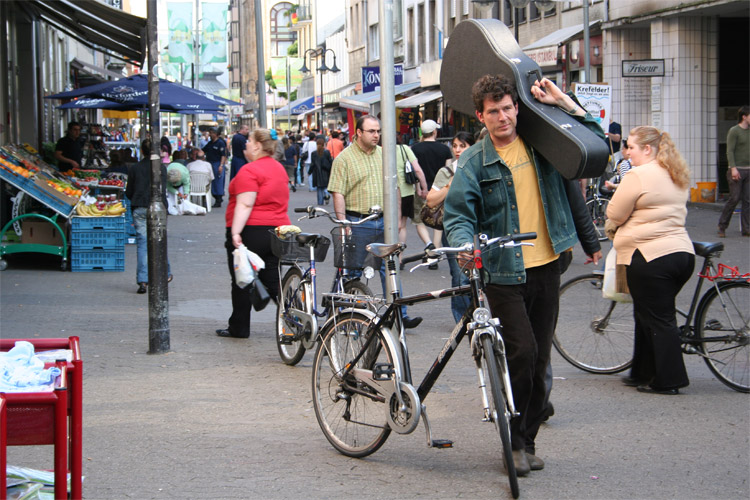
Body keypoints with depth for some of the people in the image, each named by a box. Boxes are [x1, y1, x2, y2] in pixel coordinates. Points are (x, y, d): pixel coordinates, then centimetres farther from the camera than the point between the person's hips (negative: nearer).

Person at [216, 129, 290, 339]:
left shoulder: (250, 170, -14)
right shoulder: (279, 168, 14)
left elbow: (245, 204, -22)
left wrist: (235, 232, -25)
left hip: (251, 232, -8)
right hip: (277, 230, 8)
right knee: (274, 282, 10)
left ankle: (239, 327, 13)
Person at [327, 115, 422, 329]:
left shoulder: (384, 155, 11)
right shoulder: (344, 158, -4)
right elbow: (338, 193, -9)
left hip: (383, 222, 4)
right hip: (357, 222, -4)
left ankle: (399, 315, 4)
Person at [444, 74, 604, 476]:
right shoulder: (474, 162, -2)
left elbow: (595, 142, 14)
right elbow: (457, 214, -7)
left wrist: (560, 100, 3)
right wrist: (464, 244, -29)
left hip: (545, 268, 4)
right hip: (504, 273, -3)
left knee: (539, 360, 7)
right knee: (522, 353, -14)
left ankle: (527, 440, 21)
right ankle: (514, 440, 2)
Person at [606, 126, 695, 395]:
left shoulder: (638, 176, -12)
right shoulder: (677, 176, 15)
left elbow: (615, 215, -7)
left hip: (650, 256, -9)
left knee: (657, 319, -1)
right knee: (648, 315, 18)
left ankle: (668, 380, 3)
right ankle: (643, 373, 25)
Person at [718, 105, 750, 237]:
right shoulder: (734, 131, -6)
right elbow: (730, 151, -12)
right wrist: (733, 168, -22)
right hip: (737, 170, -6)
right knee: (734, 198, -9)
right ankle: (722, 226, 5)